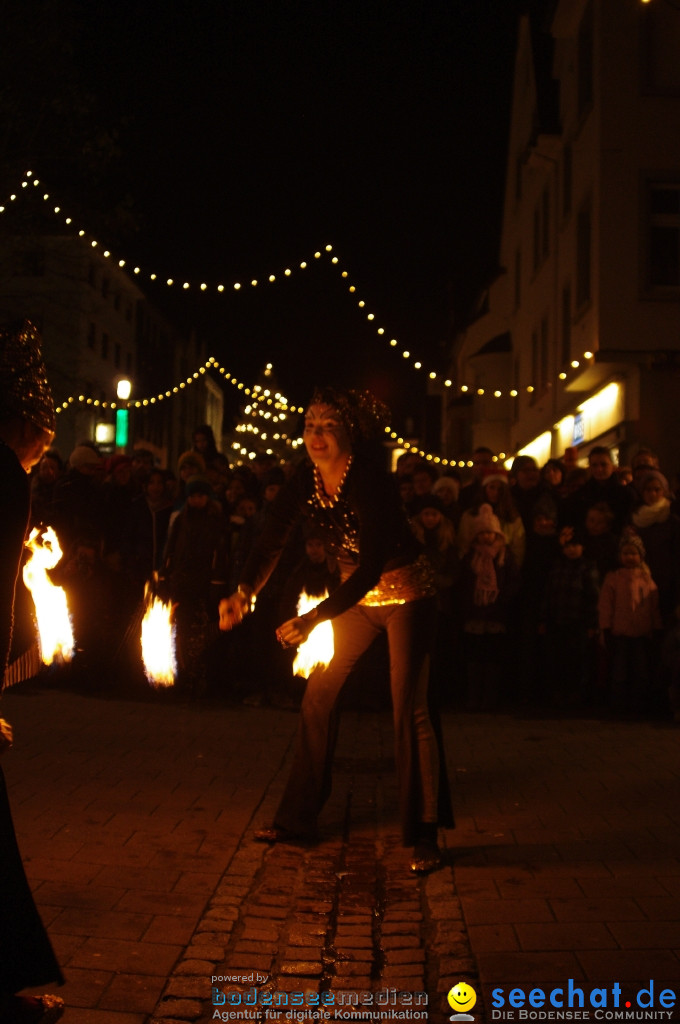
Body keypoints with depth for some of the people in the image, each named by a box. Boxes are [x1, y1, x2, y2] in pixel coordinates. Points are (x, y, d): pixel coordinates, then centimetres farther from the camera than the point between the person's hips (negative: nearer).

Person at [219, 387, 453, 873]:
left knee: (409, 709, -10)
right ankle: (299, 819, 17)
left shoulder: (369, 481, -29)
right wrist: (245, 591, -30)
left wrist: (312, 620, -41)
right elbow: (273, 540, -11)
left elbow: (371, 567, -35)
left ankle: (426, 836, 1)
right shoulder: (306, 478, -9)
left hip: (406, 594, -7)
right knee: (318, 697, 5)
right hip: (357, 596, 7)